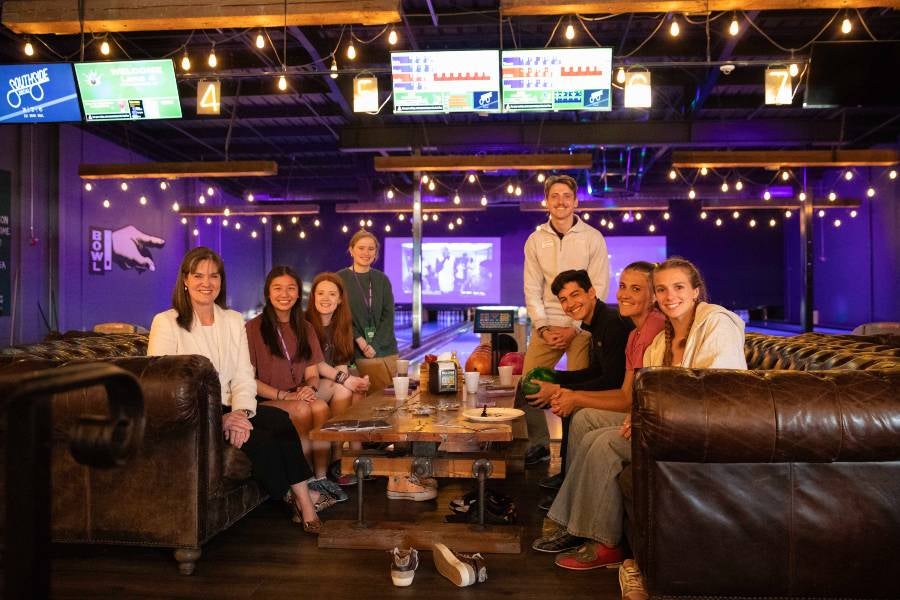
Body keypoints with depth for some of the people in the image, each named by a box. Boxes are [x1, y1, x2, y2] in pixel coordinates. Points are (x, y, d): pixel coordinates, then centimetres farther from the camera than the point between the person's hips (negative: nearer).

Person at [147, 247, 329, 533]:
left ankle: (301, 498, -14)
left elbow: (244, 377, 4)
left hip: (227, 410, 5)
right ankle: (301, 496, -5)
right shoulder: (166, 323, -4)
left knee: (280, 420, -24)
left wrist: (241, 413, -17)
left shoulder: (234, 320, 12)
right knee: (259, 439, -26)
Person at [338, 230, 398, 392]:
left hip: (385, 348, 3)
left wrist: (374, 345, -9)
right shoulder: (340, 278, 2)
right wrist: (360, 341, -14)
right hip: (356, 351, -3)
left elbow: (388, 315, 4)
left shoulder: (382, 279, 10)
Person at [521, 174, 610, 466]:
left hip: (582, 326, -3)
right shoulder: (535, 240, 8)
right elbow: (532, 289, 6)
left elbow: (599, 289, -4)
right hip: (546, 326, 3)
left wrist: (574, 329, -11)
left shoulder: (593, 238, -1)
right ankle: (539, 445, 14)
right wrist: (543, 328, -6)